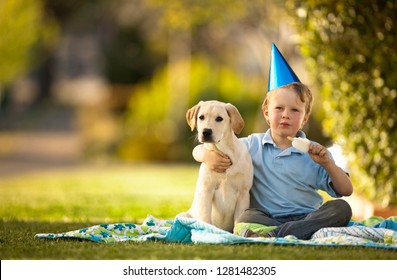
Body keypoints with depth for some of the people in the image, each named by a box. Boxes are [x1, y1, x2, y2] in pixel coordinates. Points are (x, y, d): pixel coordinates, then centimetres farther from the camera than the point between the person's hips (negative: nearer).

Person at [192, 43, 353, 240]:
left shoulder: (313, 152, 10)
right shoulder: (254, 145, 11)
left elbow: (346, 191, 7)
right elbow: (198, 150, 12)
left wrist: (327, 163, -10)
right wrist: (208, 155, -14)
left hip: (306, 218, 1)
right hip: (265, 217, -1)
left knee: (341, 209, -28)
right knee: (247, 218, -33)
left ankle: (274, 235, -42)